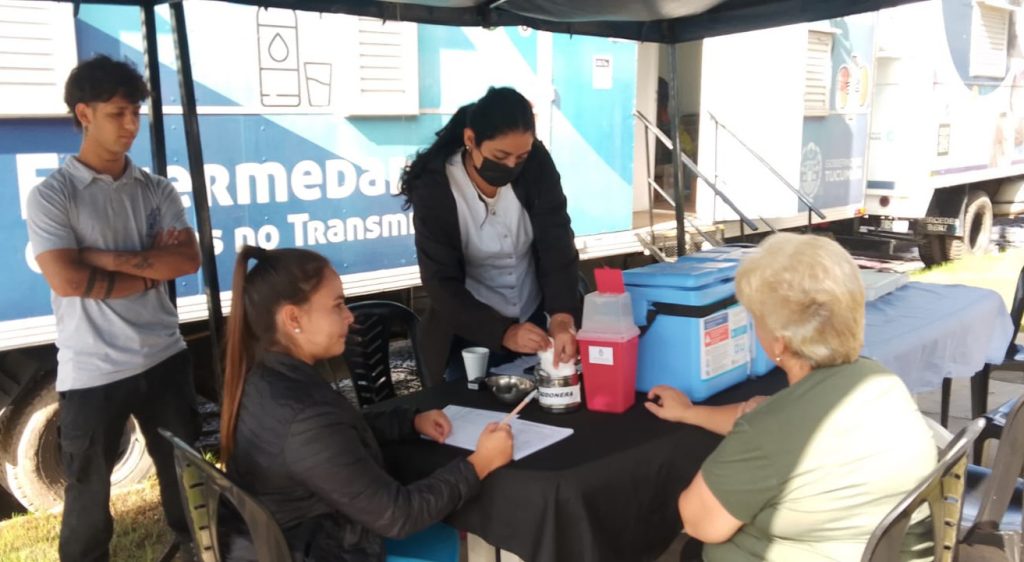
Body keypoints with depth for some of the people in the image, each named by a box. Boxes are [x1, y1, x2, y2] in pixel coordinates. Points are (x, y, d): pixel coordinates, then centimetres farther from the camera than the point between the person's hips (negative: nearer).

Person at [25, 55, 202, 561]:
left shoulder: (156, 190, 5)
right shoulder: (51, 196, -6)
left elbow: (189, 260, -7)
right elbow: (68, 281, -17)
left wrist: (111, 259, -14)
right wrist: (153, 266, -10)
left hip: (164, 358, 4)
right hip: (92, 371, -3)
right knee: (89, 492, 12)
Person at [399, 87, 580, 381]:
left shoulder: (536, 164, -13)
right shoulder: (434, 188, -20)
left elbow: (557, 243, -19)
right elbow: (441, 283, -21)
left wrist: (561, 317, -35)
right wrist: (503, 333, -33)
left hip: (536, 322, 3)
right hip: (472, 336, -2)